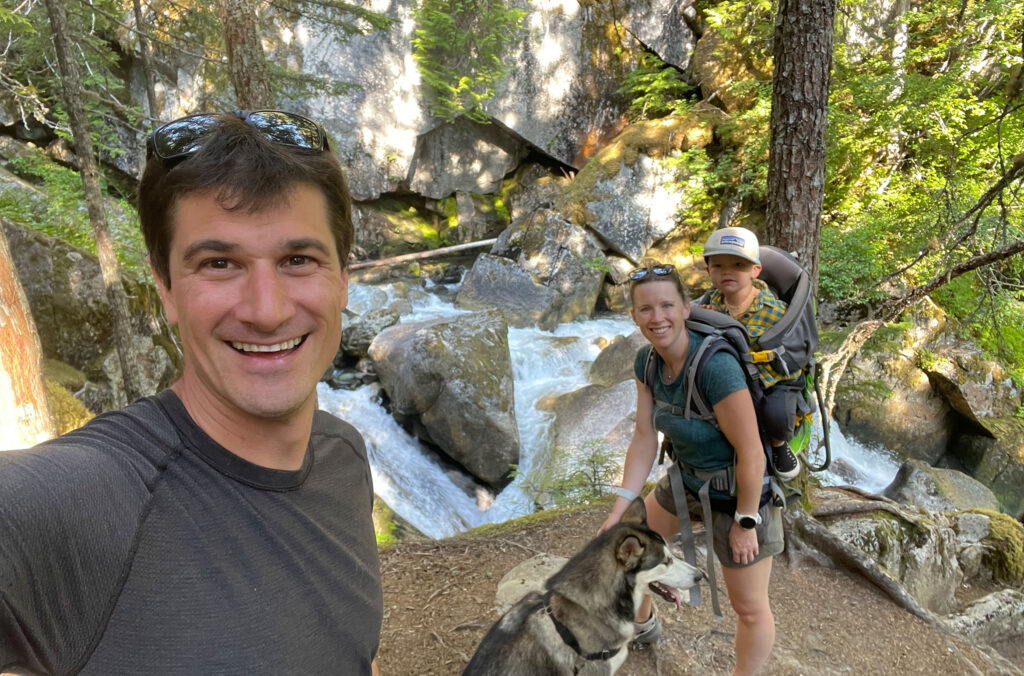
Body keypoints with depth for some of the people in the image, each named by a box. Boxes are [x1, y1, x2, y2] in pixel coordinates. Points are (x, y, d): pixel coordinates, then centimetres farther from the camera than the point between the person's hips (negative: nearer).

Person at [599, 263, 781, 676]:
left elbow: (751, 451, -28)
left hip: (741, 491, -7)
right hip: (689, 479, 8)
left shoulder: (716, 366, -35)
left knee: (749, 607, 8)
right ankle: (642, 625, 51)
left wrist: (745, 522, -17)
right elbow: (645, 438, -8)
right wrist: (619, 510, -10)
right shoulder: (647, 360, -12)